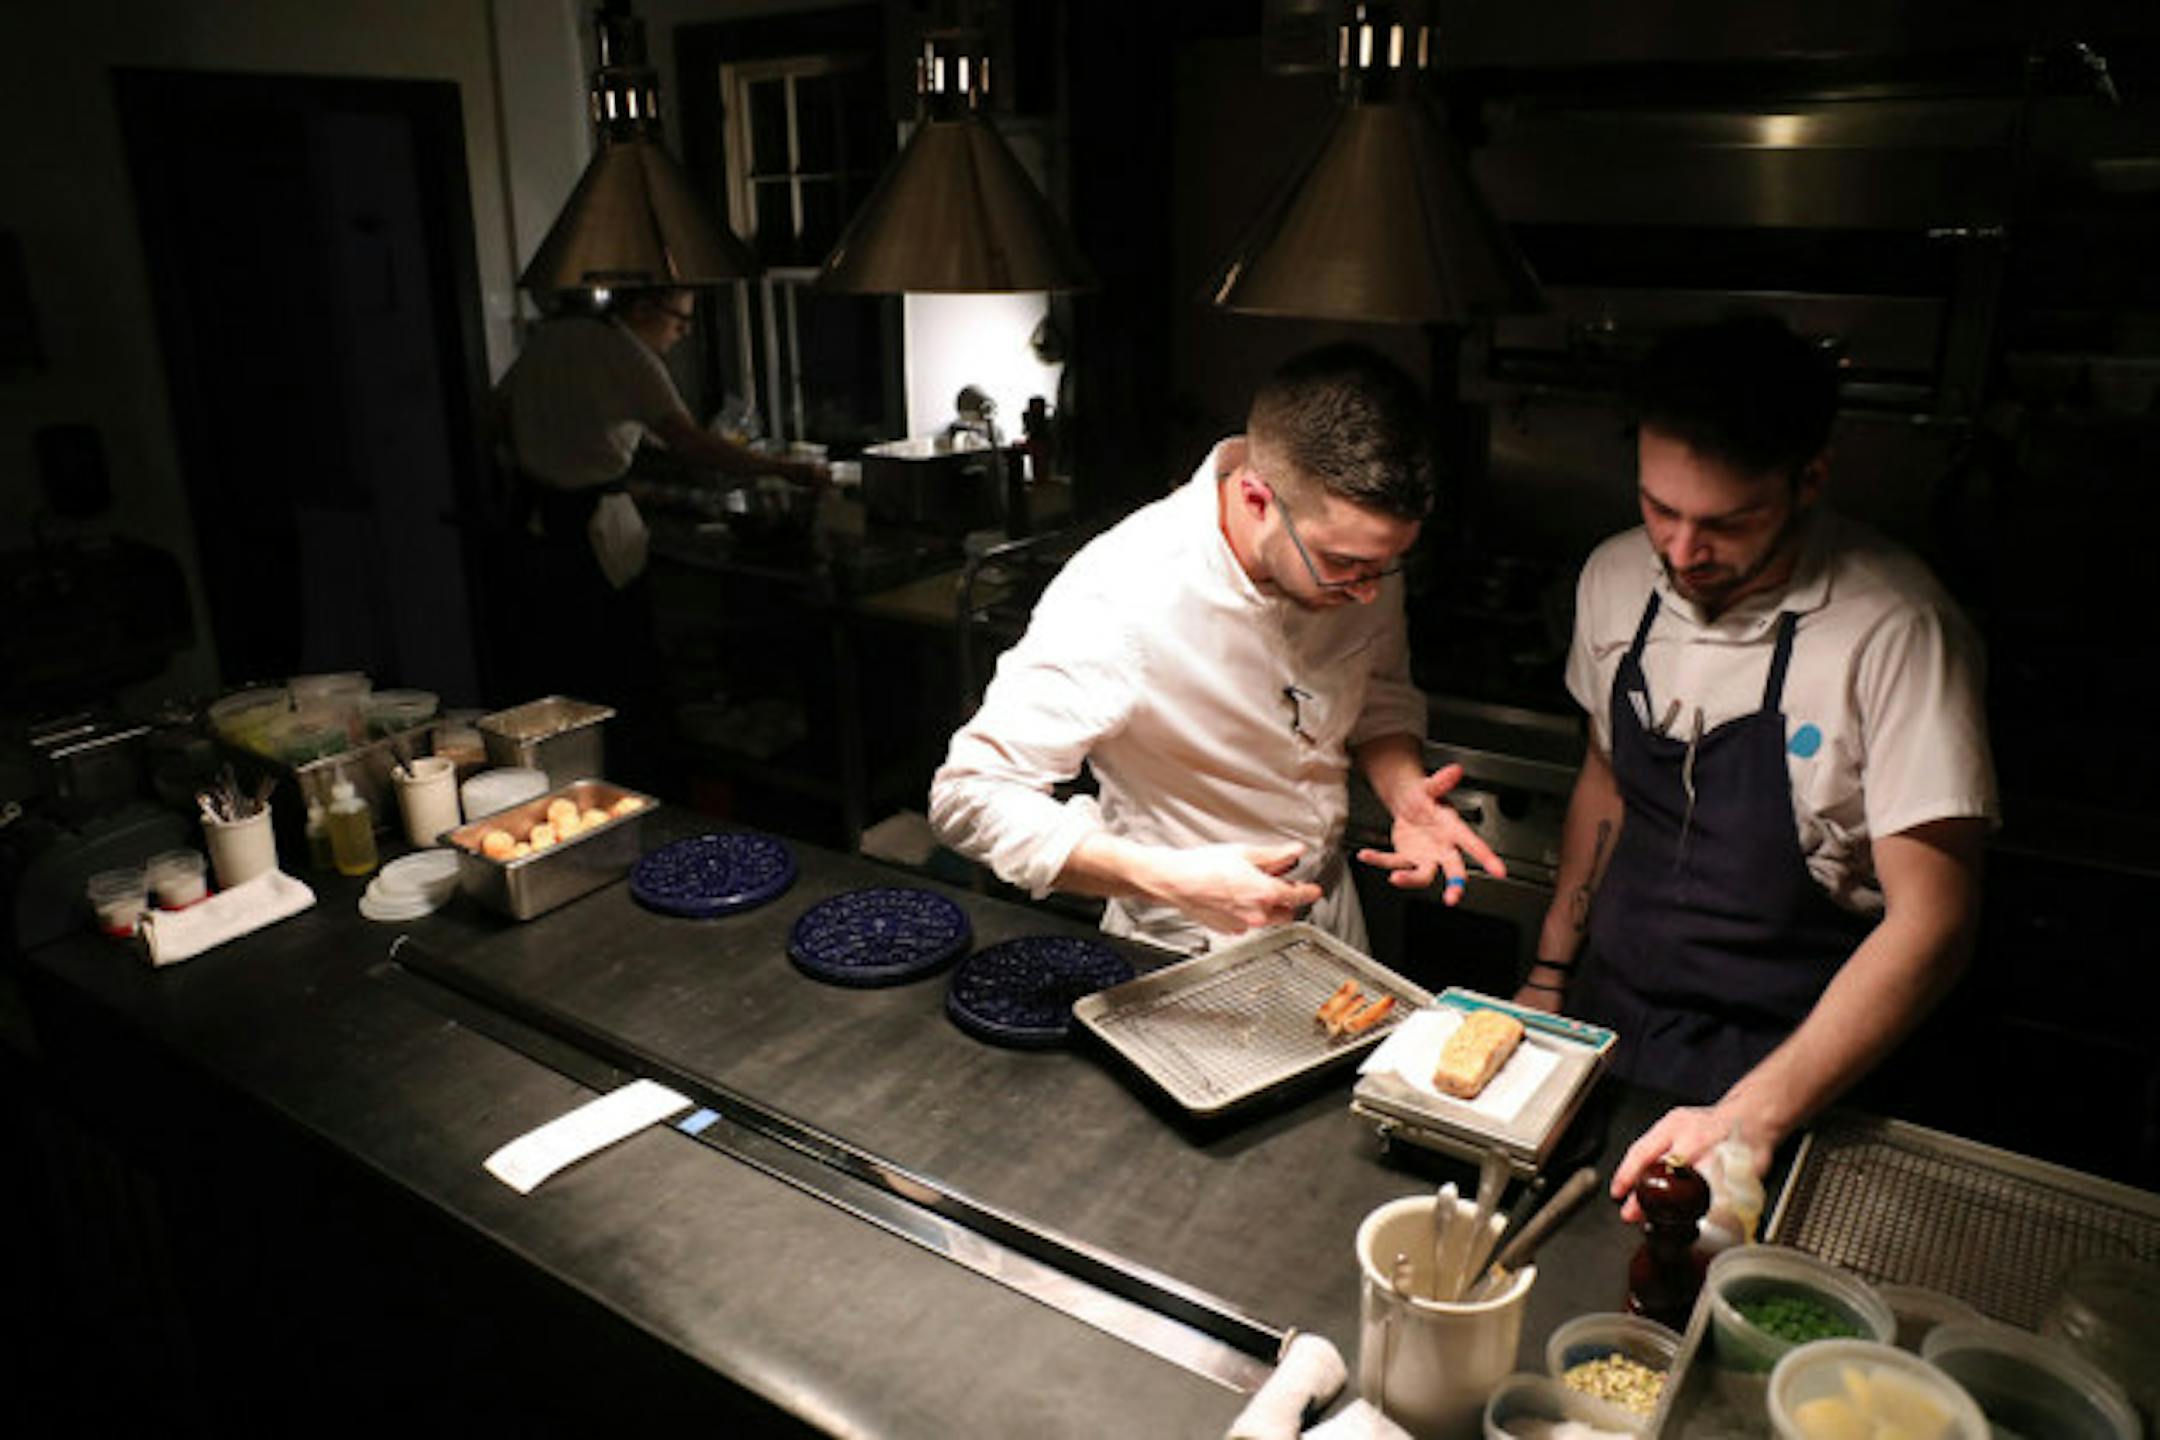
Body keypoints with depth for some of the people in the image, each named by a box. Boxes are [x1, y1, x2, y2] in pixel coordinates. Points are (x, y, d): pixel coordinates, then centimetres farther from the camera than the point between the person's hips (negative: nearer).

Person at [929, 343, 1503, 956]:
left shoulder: (1356, 544, -15)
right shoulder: (1118, 601, -34)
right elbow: (971, 795, -30)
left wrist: (1406, 791, -17)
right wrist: (1171, 878, -40)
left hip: (1329, 910, 5)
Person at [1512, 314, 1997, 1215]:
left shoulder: (1895, 632, -20)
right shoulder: (1617, 578, -3)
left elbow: (1931, 922, -20)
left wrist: (1755, 1116, -28)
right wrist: (1550, 973, 10)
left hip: (1777, 1061, -4)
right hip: (1607, 1021, 4)